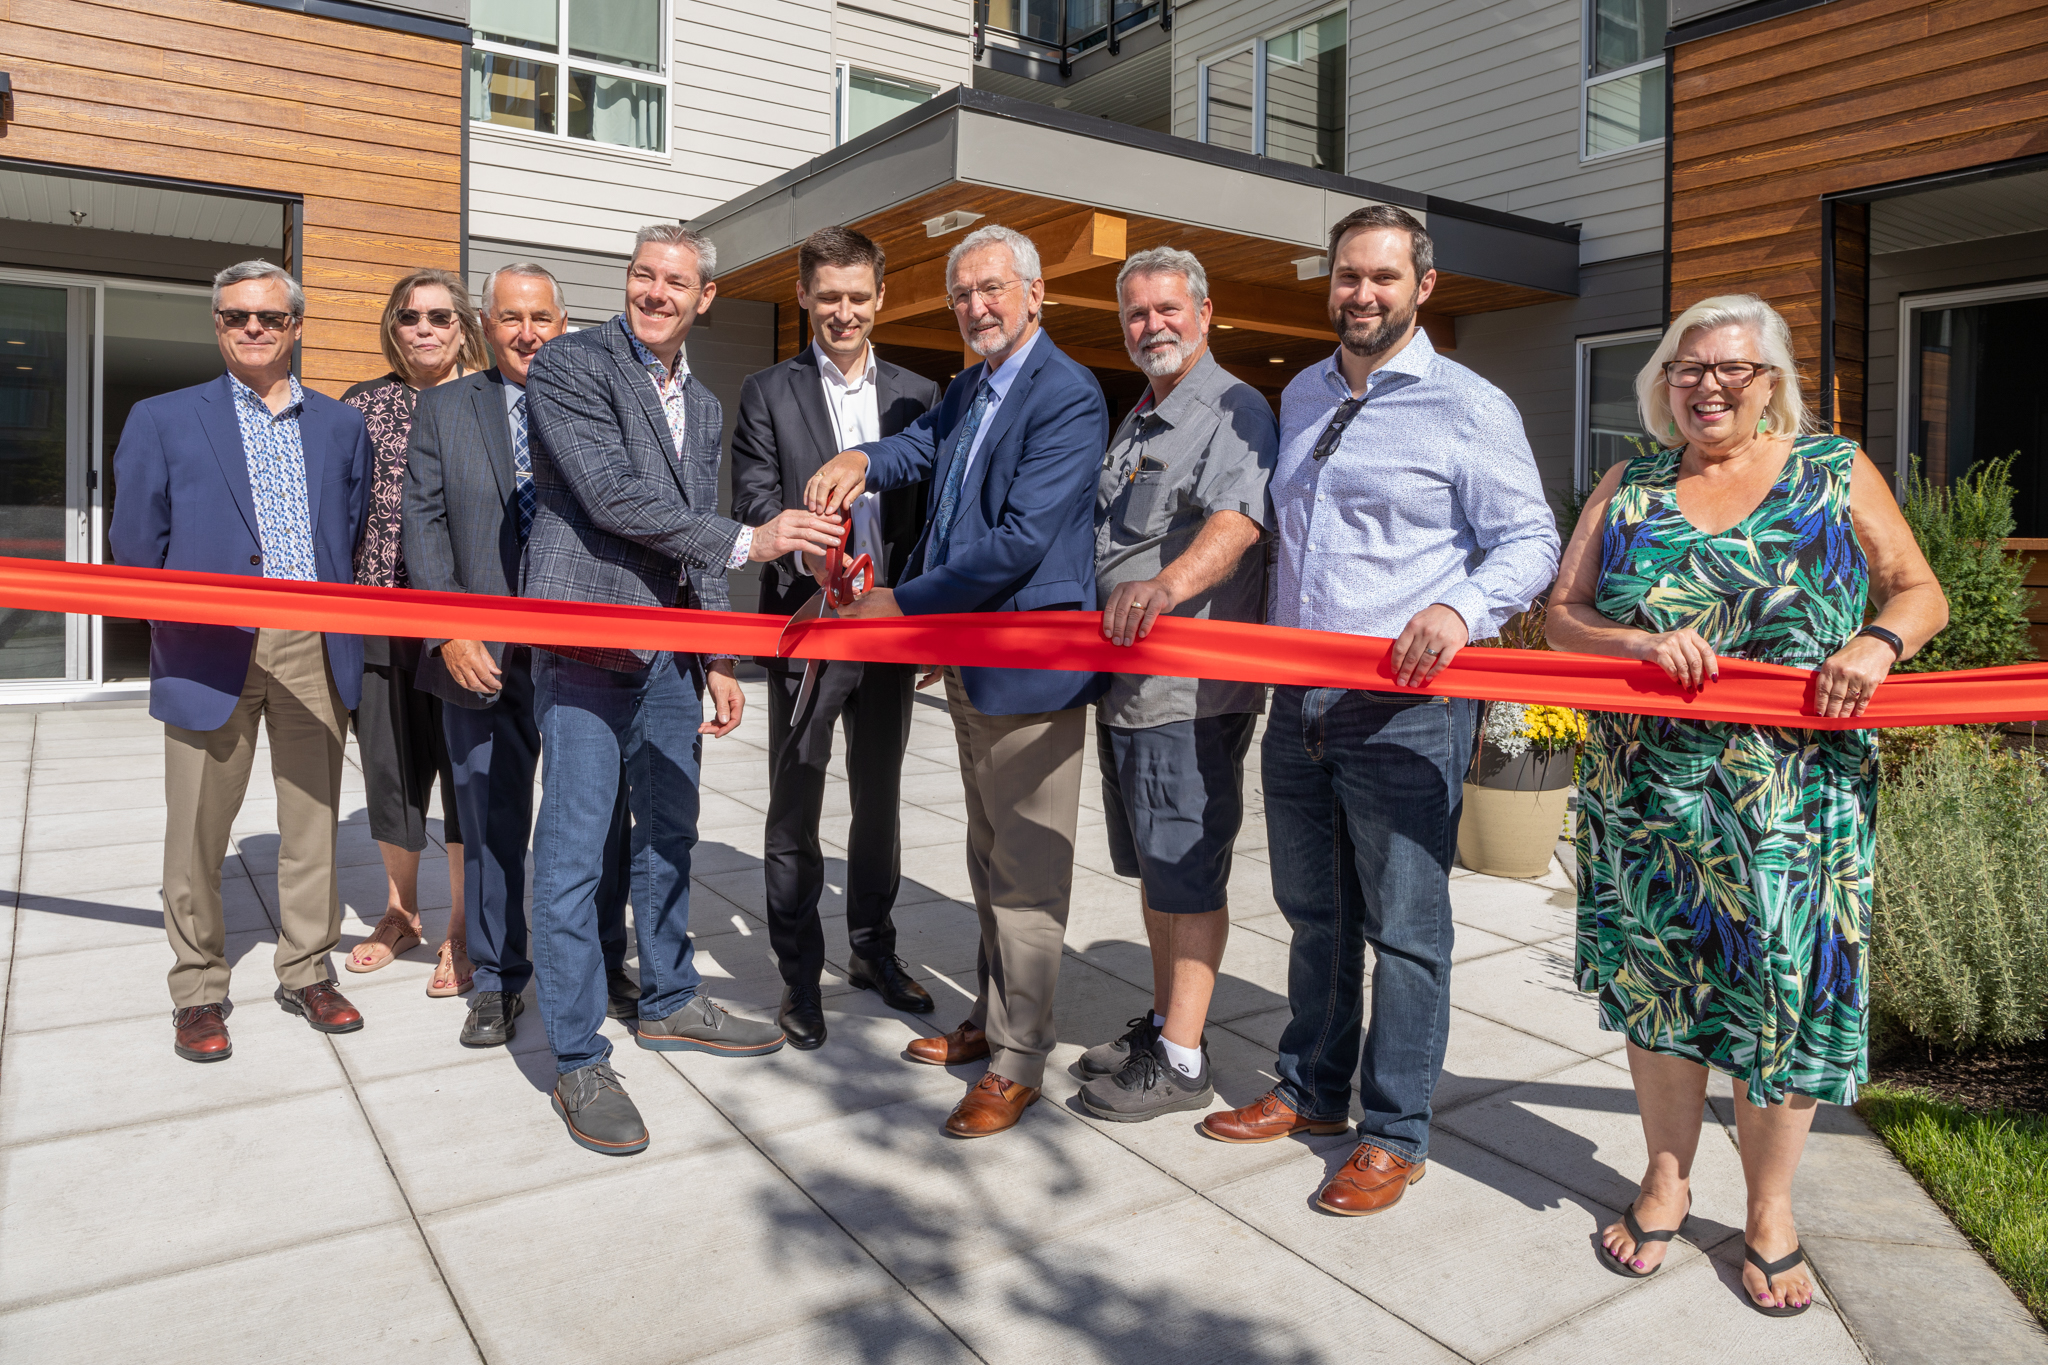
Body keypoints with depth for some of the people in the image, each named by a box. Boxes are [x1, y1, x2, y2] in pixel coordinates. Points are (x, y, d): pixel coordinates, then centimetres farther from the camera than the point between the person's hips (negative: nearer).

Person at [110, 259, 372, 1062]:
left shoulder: (341, 425, 13)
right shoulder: (163, 420, 7)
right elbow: (136, 545, 5)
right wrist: (178, 614, -3)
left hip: (317, 651, 2)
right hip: (211, 654, -2)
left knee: (314, 821, 8)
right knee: (197, 830, 6)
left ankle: (306, 972, 23)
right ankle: (198, 990, 21)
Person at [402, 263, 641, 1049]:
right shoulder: (444, 410, 9)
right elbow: (424, 522, 4)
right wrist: (449, 633, -8)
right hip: (483, 654, 1)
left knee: (599, 821, 7)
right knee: (490, 824, 9)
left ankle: (604, 968, 26)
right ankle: (498, 981, 26)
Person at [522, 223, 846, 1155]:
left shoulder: (702, 405, 17)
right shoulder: (570, 365, -5)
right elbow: (612, 496, -16)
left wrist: (719, 660, 15)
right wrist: (748, 541, -19)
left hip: (671, 651, 7)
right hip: (586, 641, -7)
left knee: (669, 835, 16)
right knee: (574, 852, -3)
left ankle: (669, 1005, 32)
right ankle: (578, 1061, 7)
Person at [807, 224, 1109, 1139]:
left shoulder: (1068, 396, -15)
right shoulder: (972, 386, 15)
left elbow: (1022, 542, -22)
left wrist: (903, 603, -19)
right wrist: (861, 459, -11)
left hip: (1030, 662, -9)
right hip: (966, 660, 10)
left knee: (1026, 871, 0)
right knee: (988, 857, 20)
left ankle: (1018, 1063, 13)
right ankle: (992, 1018, 35)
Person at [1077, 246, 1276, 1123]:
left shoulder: (1235, 410, -8)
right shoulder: (1136, 425, 21)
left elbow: (1237, 520, -28)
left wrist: (1166, 586, -45)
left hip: (1190, 688, -9)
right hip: (1125, 683, 9)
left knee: (1187, 875, -2)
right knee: (1151, 869, 16)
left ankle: (1180, 1061, 7)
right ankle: (1161, 1022, 29)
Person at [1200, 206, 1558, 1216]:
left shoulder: (1470, 407, -3)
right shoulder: (1299, 397, 15)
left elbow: (1530, 543, -6)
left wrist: (1462, 609, -25)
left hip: (1405, 714, -6)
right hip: (1298, 708, 6)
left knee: (1404, 930, 2)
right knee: (1314, 915, 17)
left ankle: (1394, 1136, 17)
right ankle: (1311, 1090, 34)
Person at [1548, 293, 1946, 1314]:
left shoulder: (1836, 471, 6)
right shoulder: (1627, 488, 7)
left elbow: (1921, 593, 7)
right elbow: (1562, 617, 2)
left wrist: (1879, 641, -15)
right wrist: (1643, 643, -17)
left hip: (1793, 797, -1)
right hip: (1646, 793, 1)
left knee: (1781, 989, 4)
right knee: (1654, 982, 10)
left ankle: (1770, 1211, 24)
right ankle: (1667, 1178, 30)